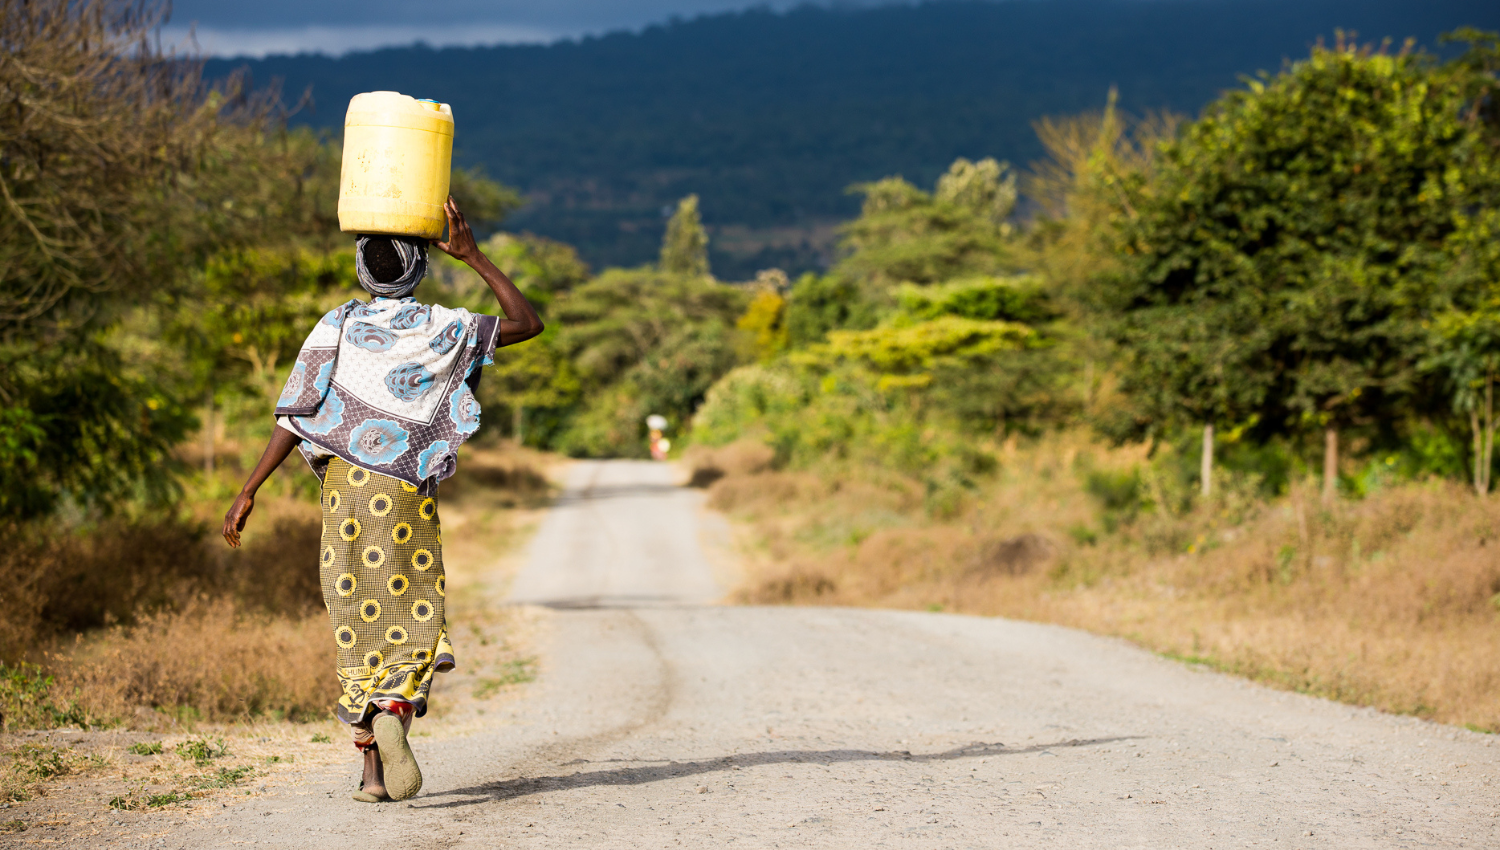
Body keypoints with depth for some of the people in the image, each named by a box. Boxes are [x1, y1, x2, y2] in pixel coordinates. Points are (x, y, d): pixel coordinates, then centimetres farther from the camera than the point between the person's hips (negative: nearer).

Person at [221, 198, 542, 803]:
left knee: (359, 627, 8)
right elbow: (527, 323, 9)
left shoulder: (336, 328, -1)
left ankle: (374, 769, 6)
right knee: (413, 621, 6)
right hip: (408, 495, -1)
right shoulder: (443, 330, -2)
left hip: (345, 487, 1)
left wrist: (248, 493, -6)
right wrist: (474, 258, 6)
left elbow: (296, 418, -7)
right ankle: (393, 715, -25)